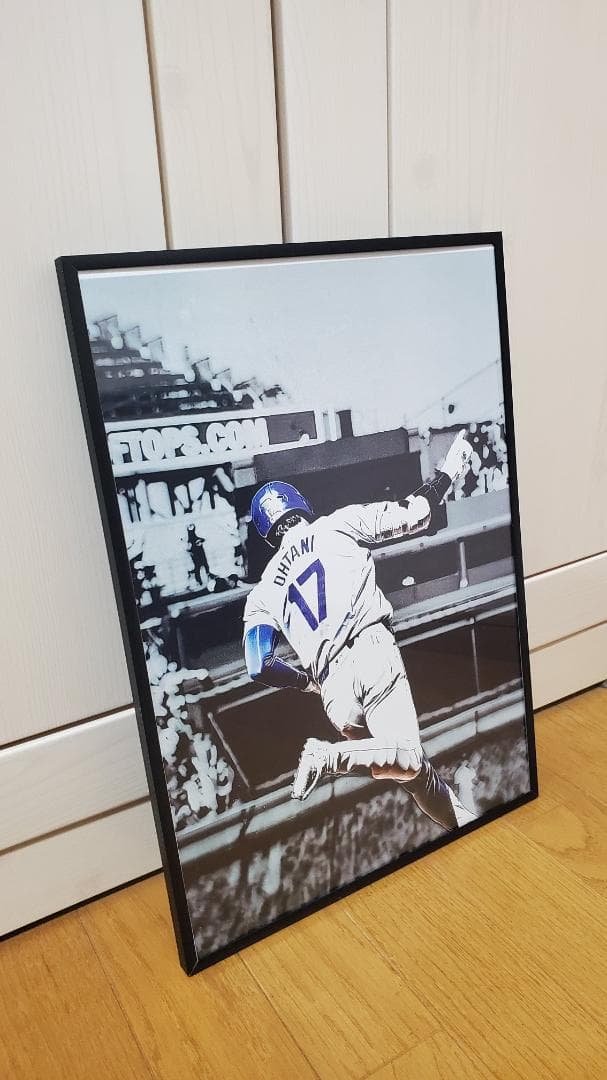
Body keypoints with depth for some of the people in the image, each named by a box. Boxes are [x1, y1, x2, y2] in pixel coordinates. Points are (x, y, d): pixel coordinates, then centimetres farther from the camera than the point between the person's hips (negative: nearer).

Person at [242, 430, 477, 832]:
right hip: (371, 650, -4)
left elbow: (260, 666, 13)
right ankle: (330, 756, -20)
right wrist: (449, 470, 24)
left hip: (332, 689, 4)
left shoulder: (263, 591, 21)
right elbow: (415, 514, 9)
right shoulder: (340, 524, 15)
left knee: (415, 769, 14)